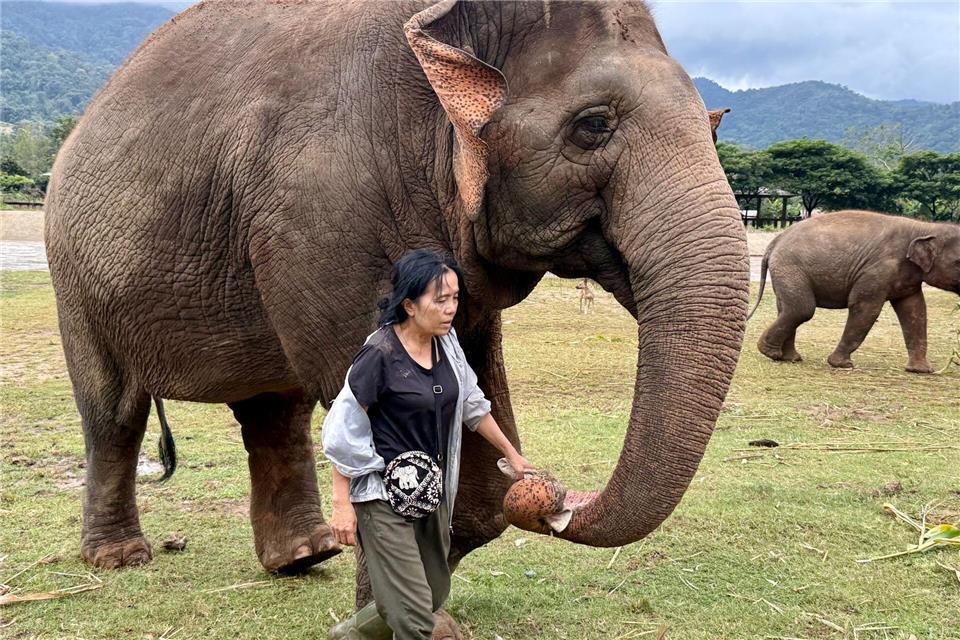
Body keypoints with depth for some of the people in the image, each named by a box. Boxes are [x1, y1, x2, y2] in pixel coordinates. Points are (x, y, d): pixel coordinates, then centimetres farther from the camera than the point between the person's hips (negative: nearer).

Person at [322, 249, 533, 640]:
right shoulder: (380, 354, -20)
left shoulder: (446, 343, 0)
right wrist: (342, 505, -15)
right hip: (384, 496, -7)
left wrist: (511, 455, 20)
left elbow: (472, 403, 14)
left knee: (435, 593, 17)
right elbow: (344, 429, -15)